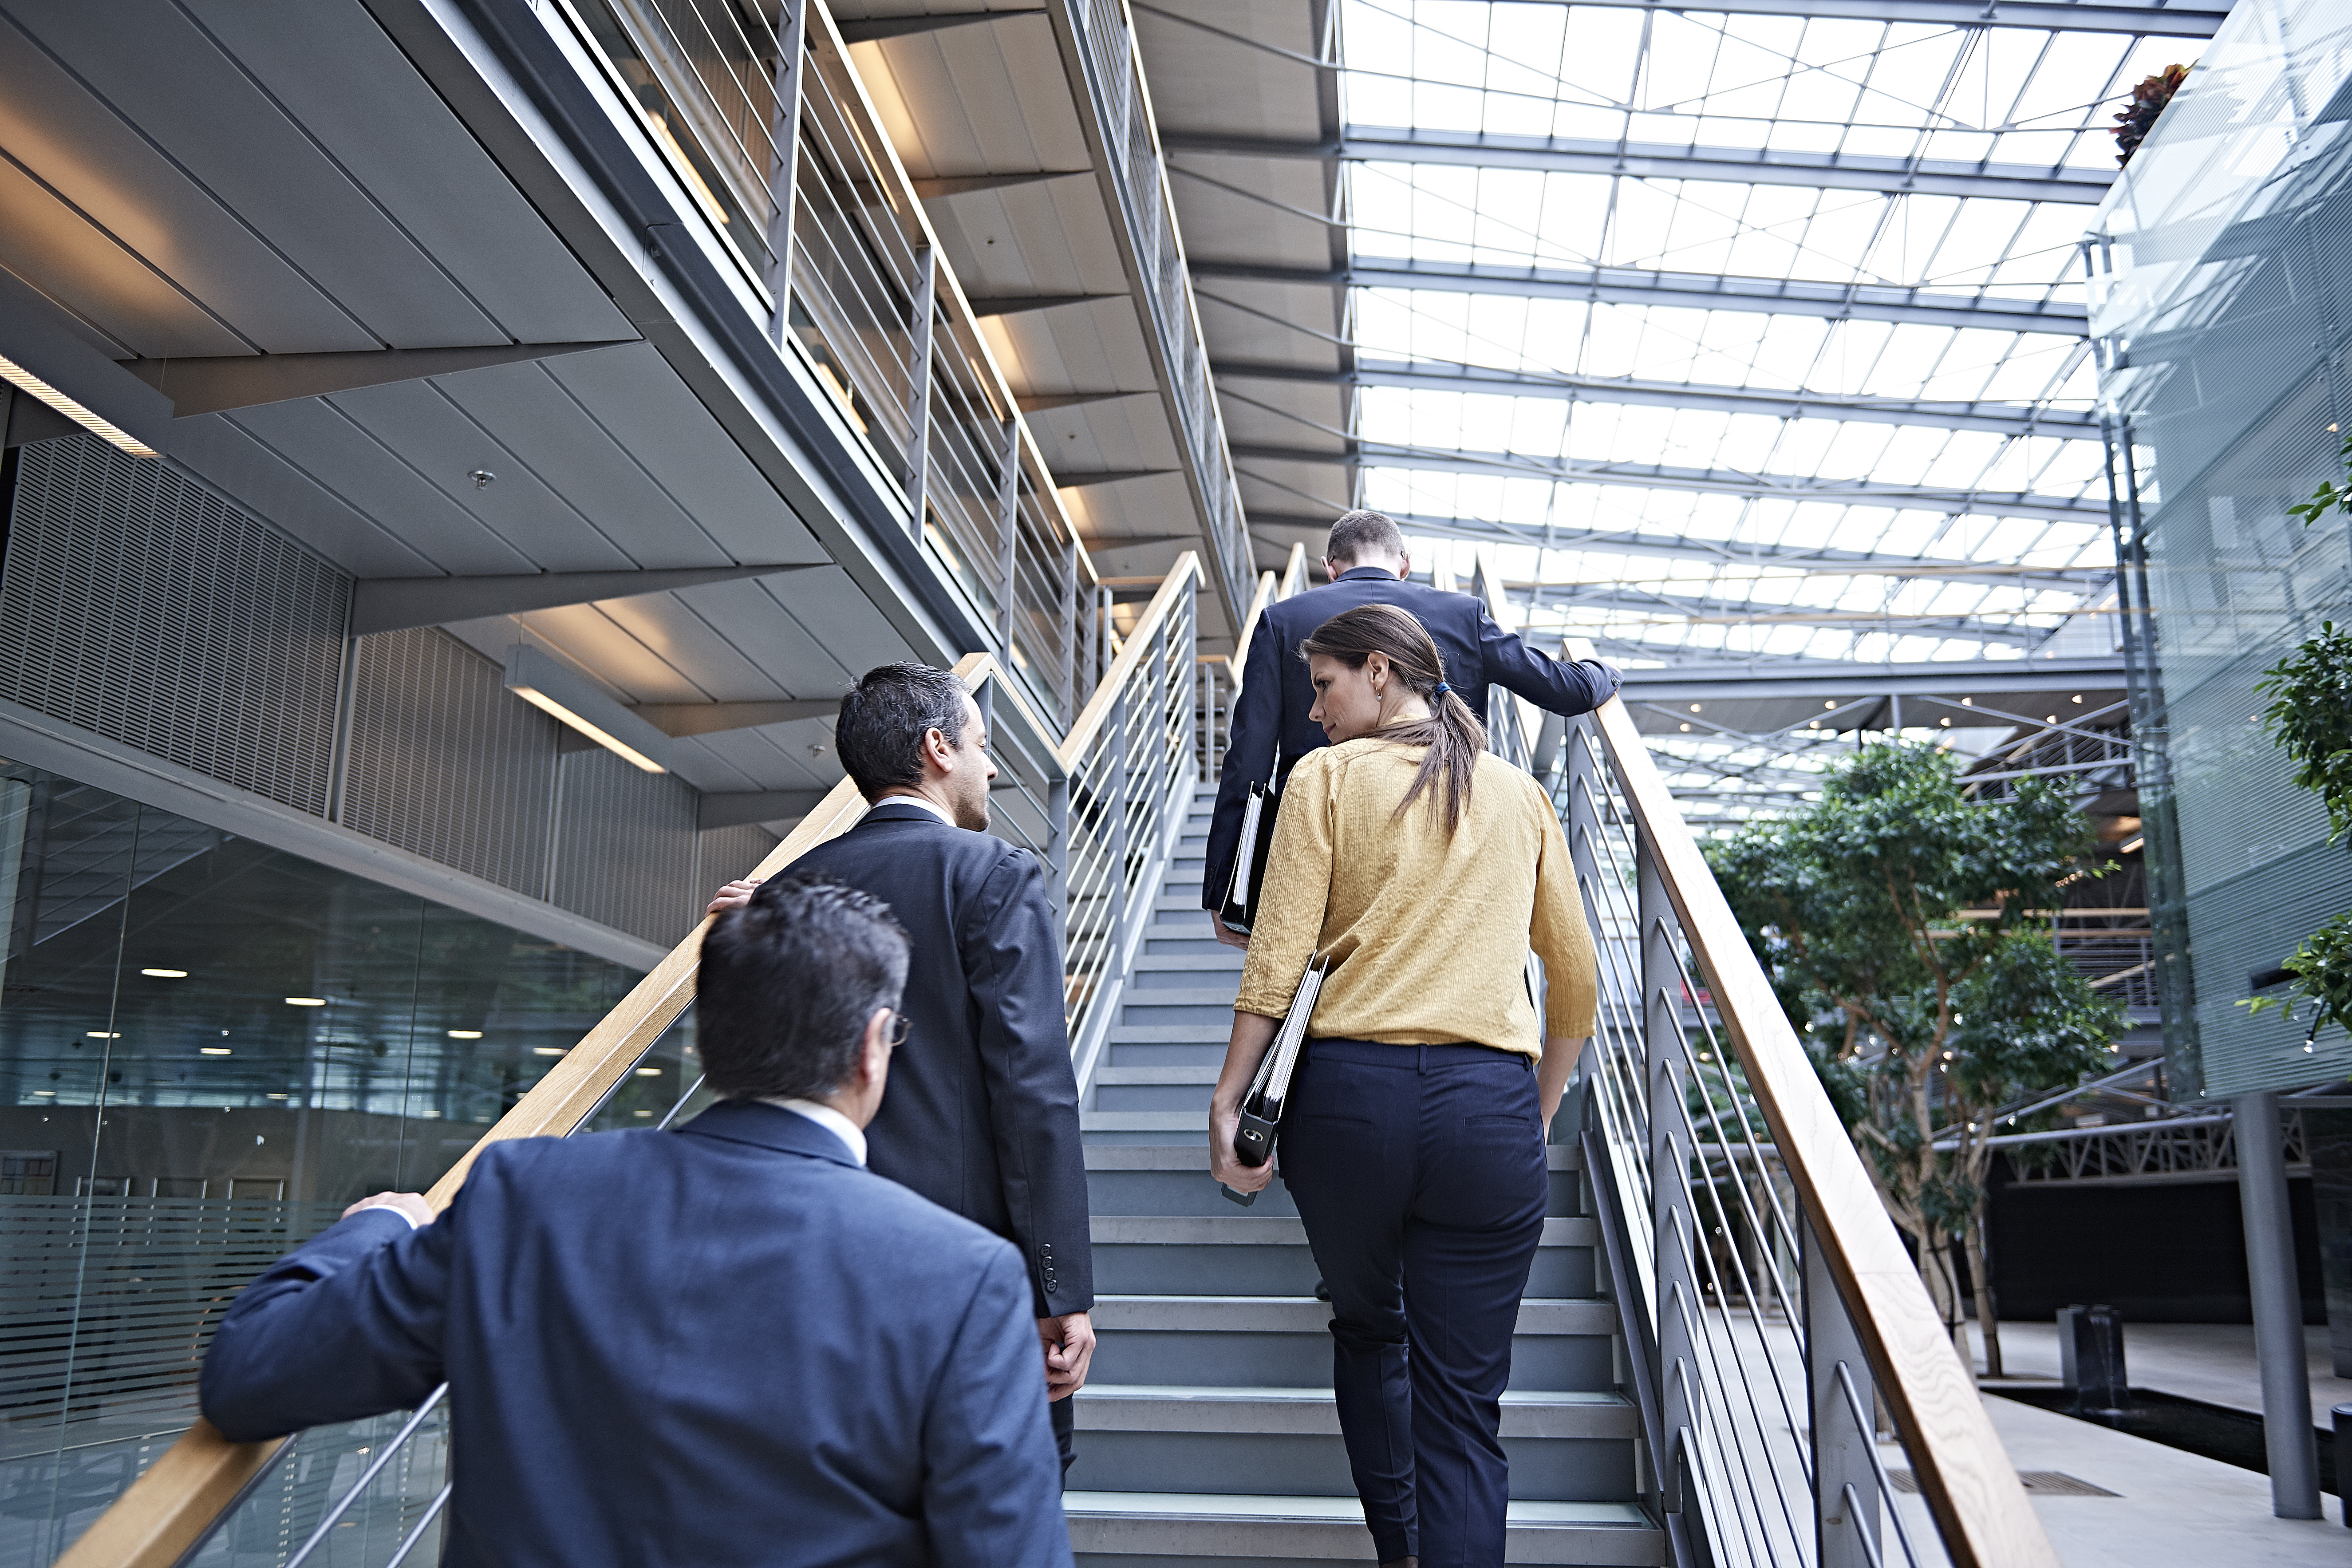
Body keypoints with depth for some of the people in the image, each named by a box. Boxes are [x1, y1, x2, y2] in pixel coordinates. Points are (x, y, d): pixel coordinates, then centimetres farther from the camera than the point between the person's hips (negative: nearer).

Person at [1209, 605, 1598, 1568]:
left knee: (1367, 1332, 23)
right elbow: (1576, 979, 15)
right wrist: (1541, 1110, 25)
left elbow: (1278, 959, -6)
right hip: (1488, 1103, 1)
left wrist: (1229, 1096, -1)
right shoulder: (1519, 794, 13)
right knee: (1464, 1398, 5)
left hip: (1349, 1091, -1)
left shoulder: (1327, 777, 3)